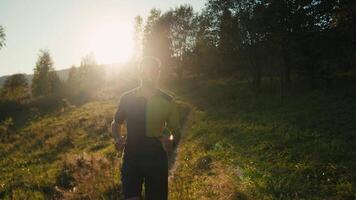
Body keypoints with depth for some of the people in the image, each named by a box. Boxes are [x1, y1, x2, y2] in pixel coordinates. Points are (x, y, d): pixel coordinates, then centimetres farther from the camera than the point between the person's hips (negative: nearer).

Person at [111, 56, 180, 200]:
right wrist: (117, 138, -7)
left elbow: (176, 130, 6)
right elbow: (116, 123, 13)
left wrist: (170, 139, -16)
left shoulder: (168, 101, -4)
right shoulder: (126, 98, -3)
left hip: (157, 159, 0)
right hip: (131, 157, 0)